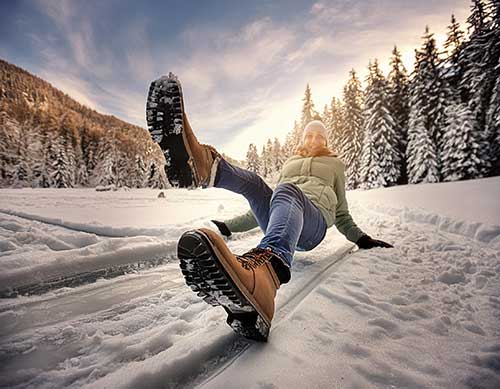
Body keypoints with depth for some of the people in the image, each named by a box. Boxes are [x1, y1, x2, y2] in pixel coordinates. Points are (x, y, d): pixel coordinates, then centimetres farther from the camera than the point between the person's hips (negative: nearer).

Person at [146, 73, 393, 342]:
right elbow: (270, 200, 31)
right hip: (280, 221, 4)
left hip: (314, 222, -3)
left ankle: (268, 264, -71)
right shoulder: (289, 164, 34)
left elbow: (341, 211, 27)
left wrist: (360, 238, 11)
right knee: (253, 182, -24)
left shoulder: (335, 164, 28)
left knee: (288, 190, -37)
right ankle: (205, 167, -60)